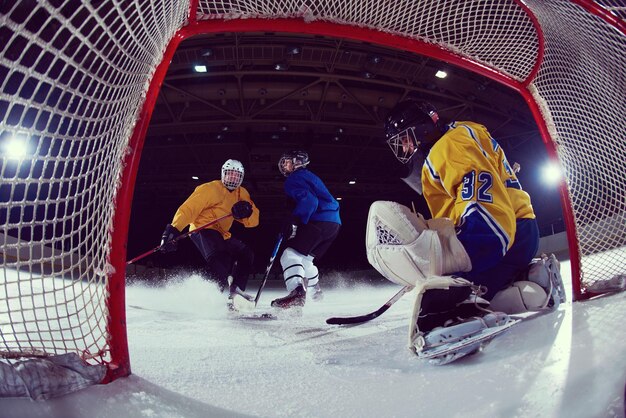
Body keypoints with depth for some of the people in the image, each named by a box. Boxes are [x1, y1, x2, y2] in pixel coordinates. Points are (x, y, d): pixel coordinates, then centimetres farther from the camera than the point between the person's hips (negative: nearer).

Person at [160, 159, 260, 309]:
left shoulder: (242, 194, 10)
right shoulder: (211, 189, -10)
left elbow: (253, 221, 4)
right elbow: (189, 208, -19)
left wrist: (247, 210, -20)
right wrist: (173, 230, -31)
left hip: (222, 234, 8)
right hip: (202, 229, -8)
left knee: (246, 254, 5)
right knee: (220, 258, -30)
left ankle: (236, 290, 6)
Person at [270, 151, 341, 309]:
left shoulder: (295, 179, 0)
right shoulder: (310, 176, 29)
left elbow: (308, 201, -17)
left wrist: (294, 221, -24)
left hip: (319, 222, -9)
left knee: (291, 255, -16)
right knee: (305, 259, 25)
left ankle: (297, 292, -37)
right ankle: (315, 292, 40)